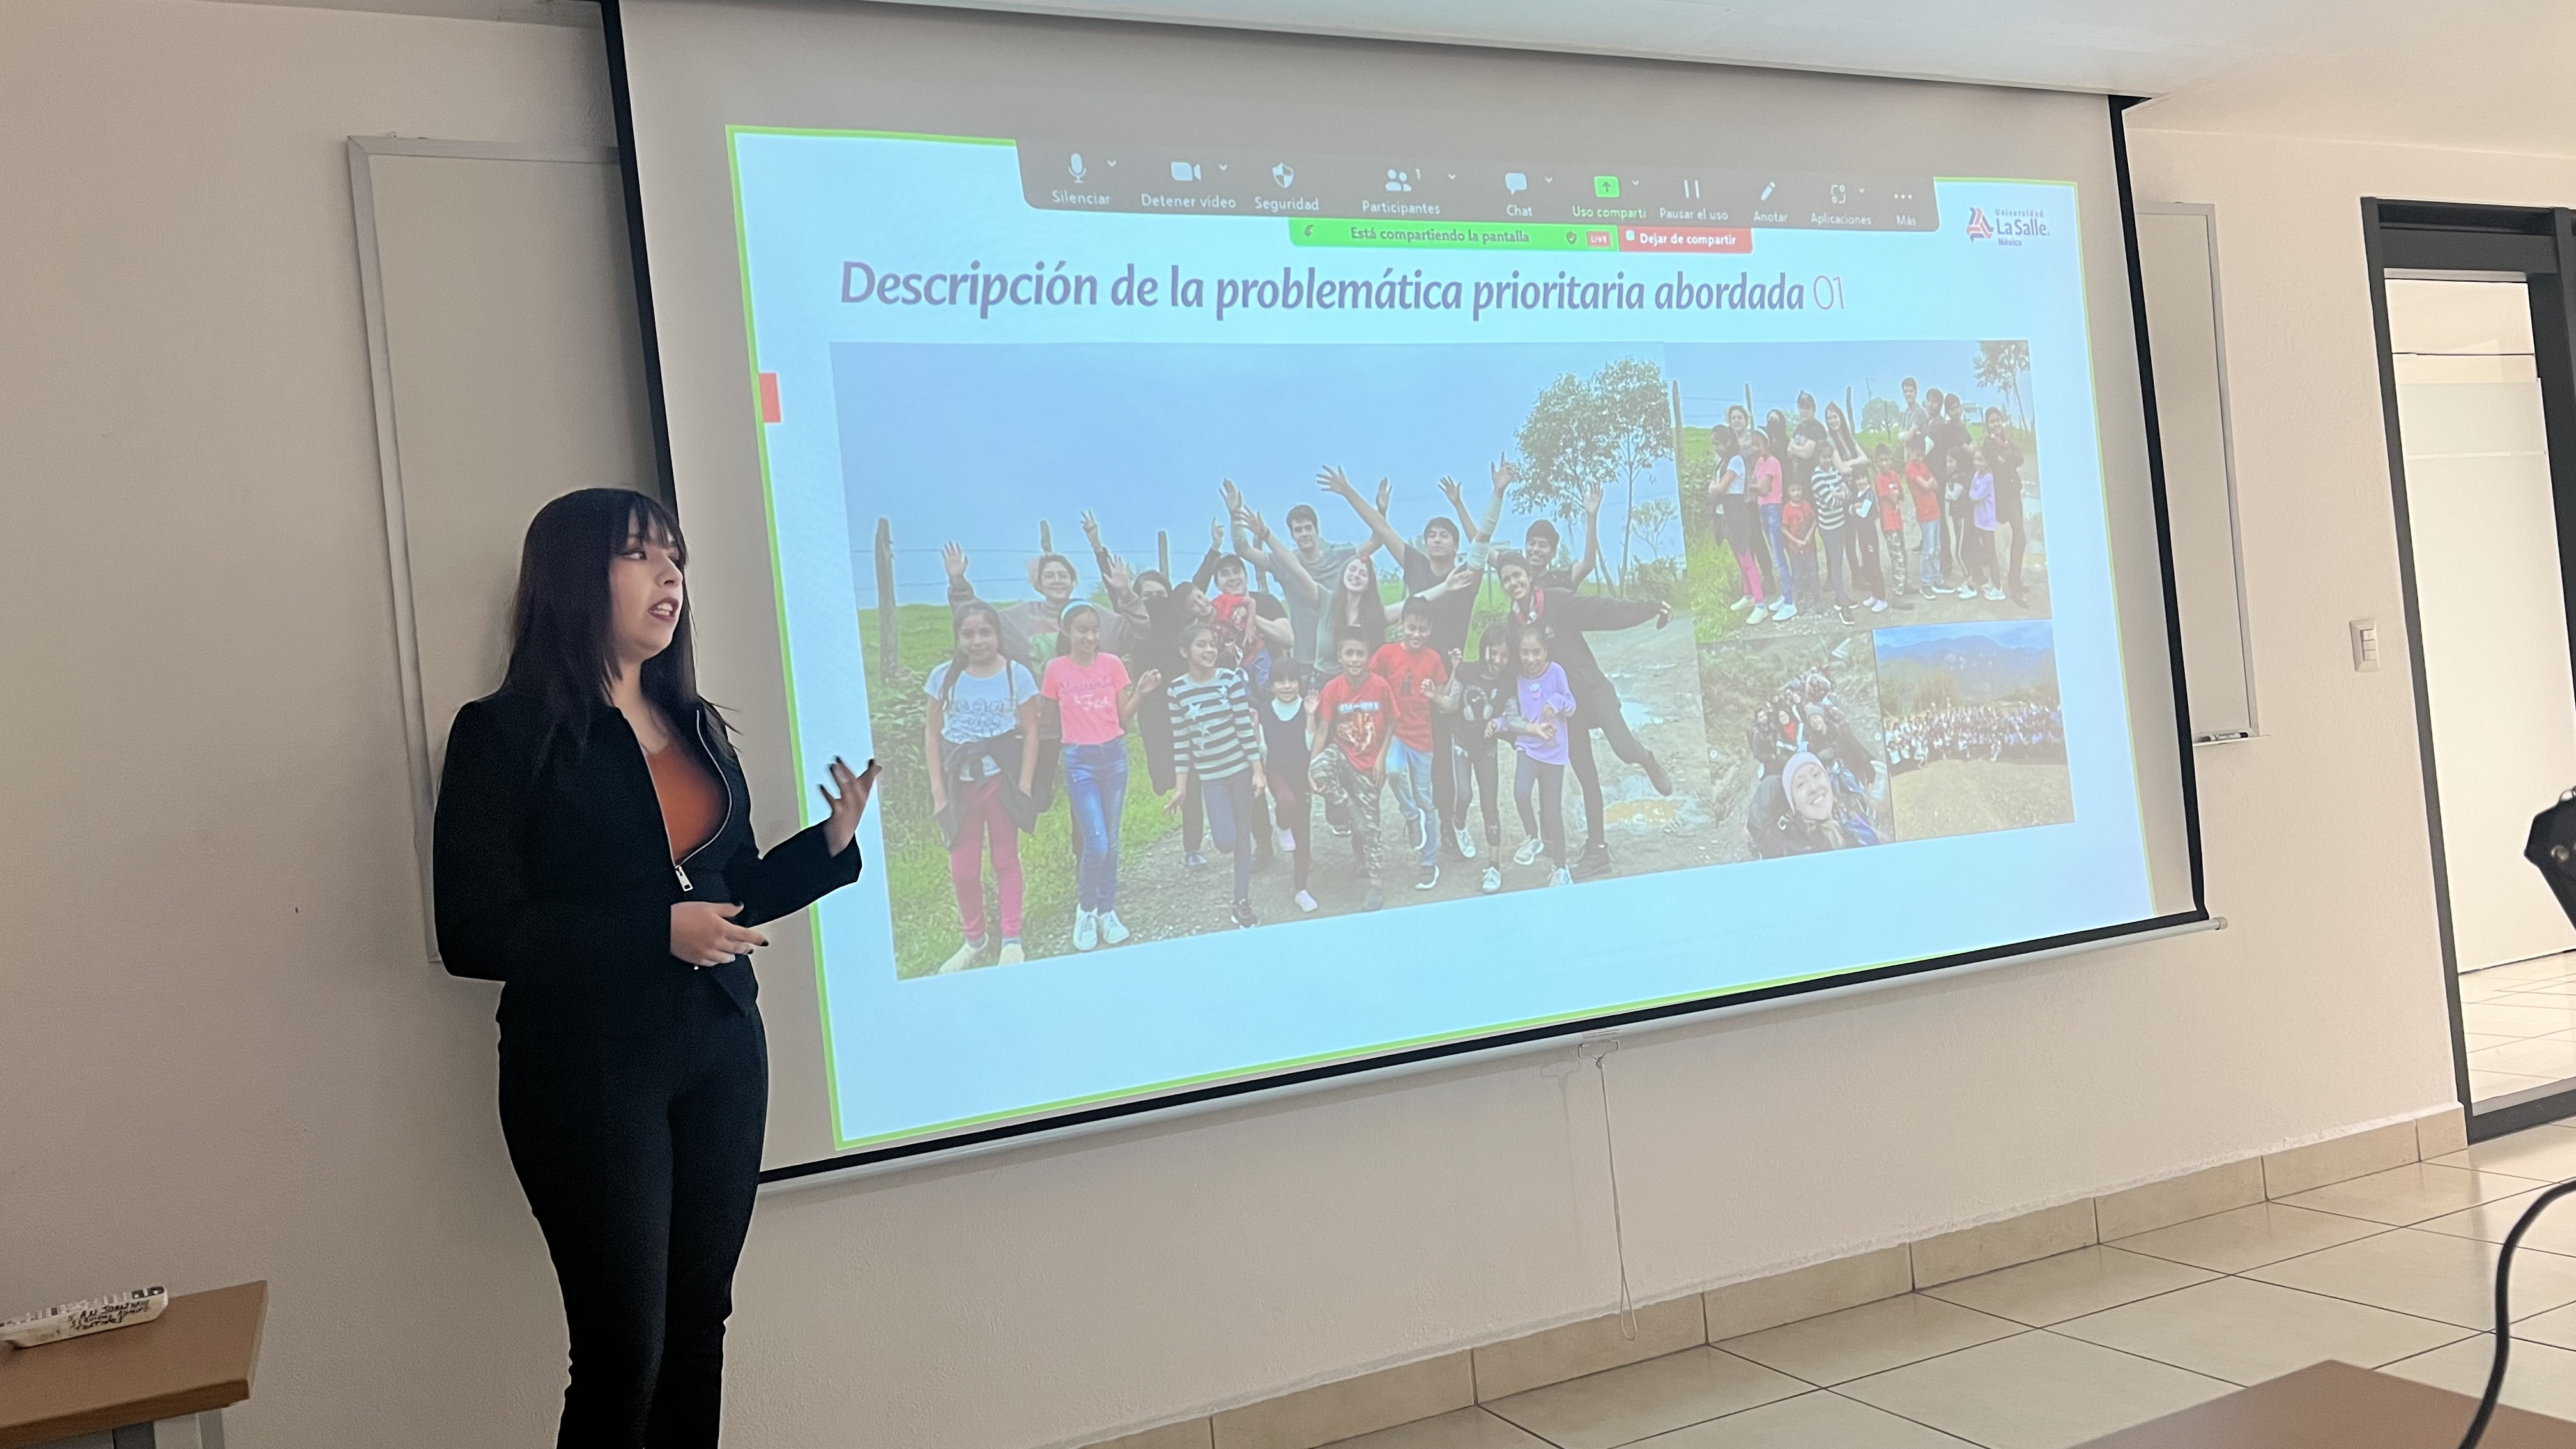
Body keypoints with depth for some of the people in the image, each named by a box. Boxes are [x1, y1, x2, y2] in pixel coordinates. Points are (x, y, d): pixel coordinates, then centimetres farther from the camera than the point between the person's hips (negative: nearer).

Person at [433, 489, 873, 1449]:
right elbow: (473, 935, -15)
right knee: (623, 1354, -1)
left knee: (700, 1325, 12)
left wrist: (834, 839, -1)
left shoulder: (695, 727, 10)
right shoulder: (505, 735, -9)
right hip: (587, 1070, -6)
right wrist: (658, 932, -20)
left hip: (722, 1054, 6)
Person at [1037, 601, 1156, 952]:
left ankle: (1108, 912, 23)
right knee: (1096, 844, -10)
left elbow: (1123, 717, 5)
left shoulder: (1113, 664, 1)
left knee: (1111, 842, 9)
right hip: (1079, 761, -2)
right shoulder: (1056, 669, -3)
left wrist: (1140, 693, -11)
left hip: (1114, 755, 2)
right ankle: (1085, 909, 13)